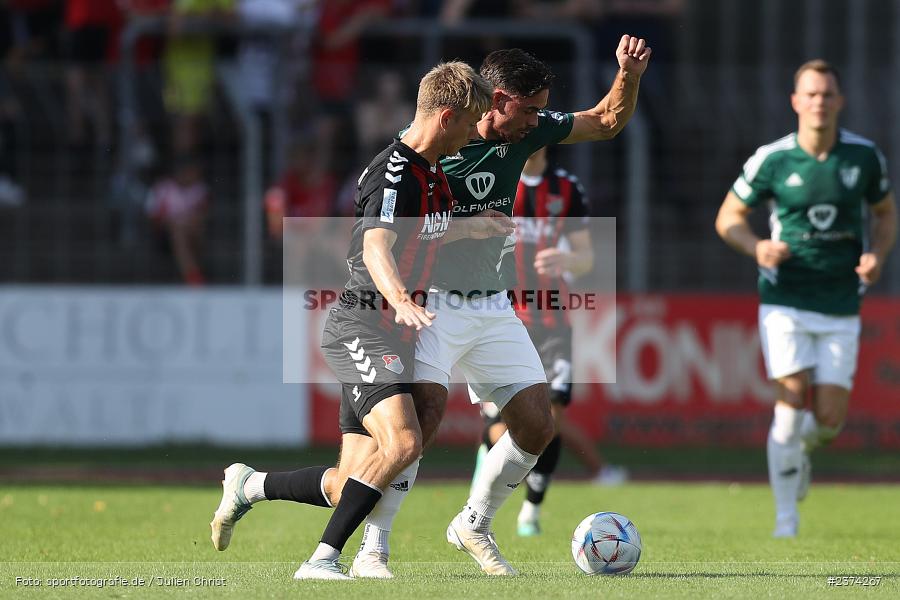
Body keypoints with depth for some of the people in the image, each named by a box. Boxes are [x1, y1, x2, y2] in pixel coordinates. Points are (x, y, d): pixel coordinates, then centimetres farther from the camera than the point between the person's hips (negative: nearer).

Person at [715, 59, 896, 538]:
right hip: (785, 302, -2)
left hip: (841, 309, 2)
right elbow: (728, 218, 3)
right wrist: (756, 247, -18)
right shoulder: (772, 159, -7)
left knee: (830, 420, -3)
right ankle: (786, 521, -1)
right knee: (792, 403, -12)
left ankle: (801, 448, 35)